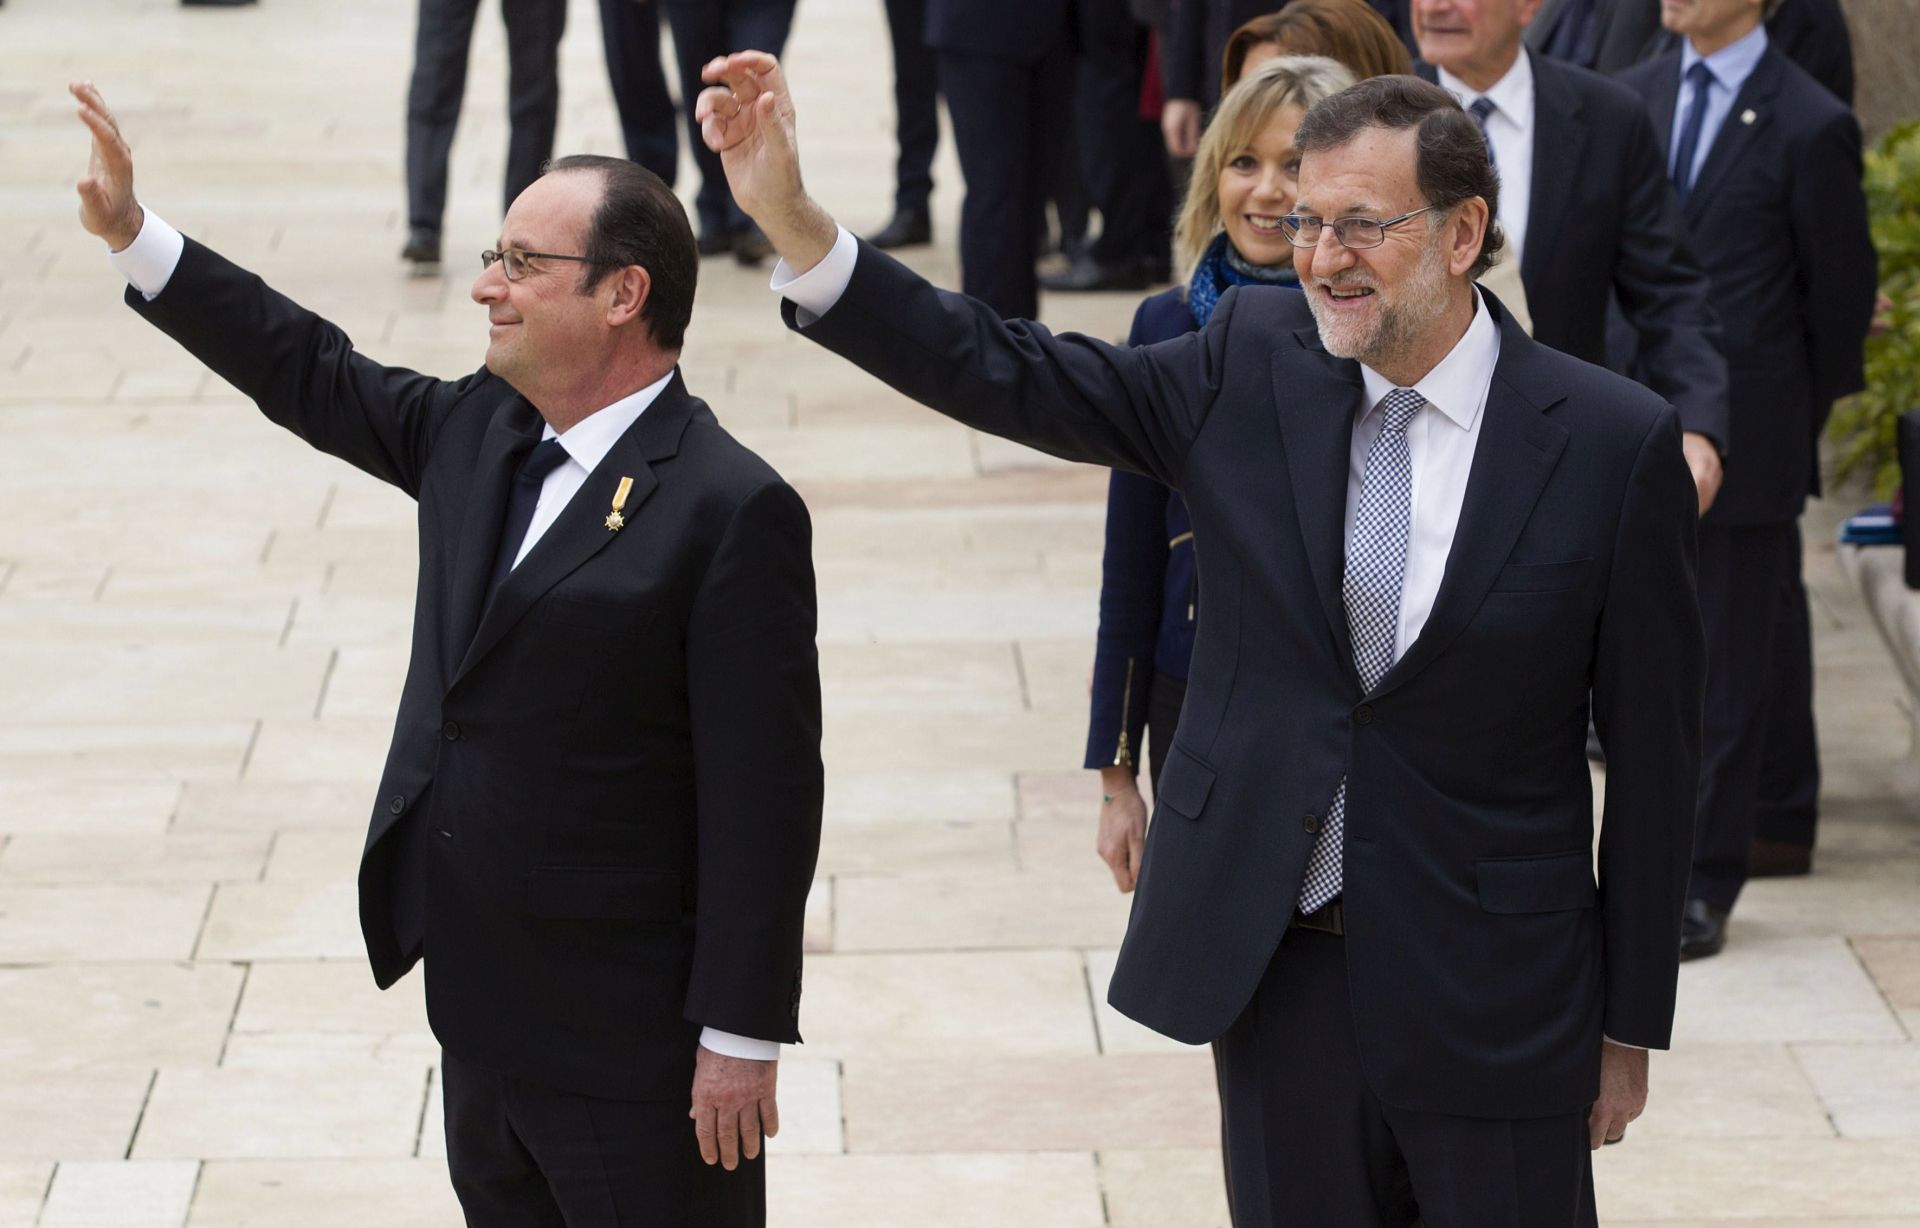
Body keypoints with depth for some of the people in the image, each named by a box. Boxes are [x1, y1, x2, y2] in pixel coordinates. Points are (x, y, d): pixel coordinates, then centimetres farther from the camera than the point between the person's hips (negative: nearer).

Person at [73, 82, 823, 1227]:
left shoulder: (731, 510, -18)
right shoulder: (479, 434, 6)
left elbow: (764, 795, -19)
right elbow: (312, 374, 22)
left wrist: (741, 1040, -19)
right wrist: (134, 234, 18)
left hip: (635, 1045, -8)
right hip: (486, 1017, 8)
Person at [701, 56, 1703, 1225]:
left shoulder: (1614, 442, -9)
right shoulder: (1252, 363, 0)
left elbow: (1655, 752, -4)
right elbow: (1011, 375, -5)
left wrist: (1632, 1024, 0)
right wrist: (791, 218, -17)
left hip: (1494, 995, -3)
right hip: (1276, 963, 3)